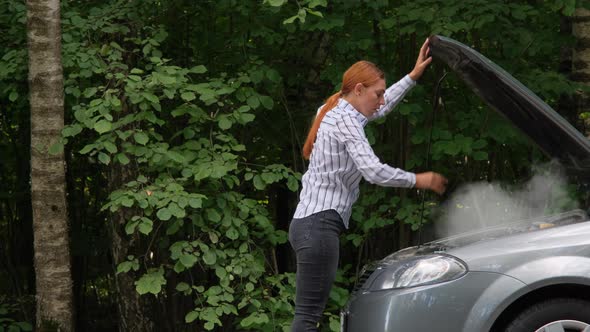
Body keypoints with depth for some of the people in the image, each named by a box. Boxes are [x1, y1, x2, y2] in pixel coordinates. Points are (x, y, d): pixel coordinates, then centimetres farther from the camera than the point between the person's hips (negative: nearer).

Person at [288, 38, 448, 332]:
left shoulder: (335, 112, 18)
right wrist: (418, 180, -8)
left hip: (310, 224, 10)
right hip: (319, 224, -10)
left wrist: (413, 76, 37)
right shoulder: (344, 120, -11)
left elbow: (382, 107, 36)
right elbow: (374, 171, -21)